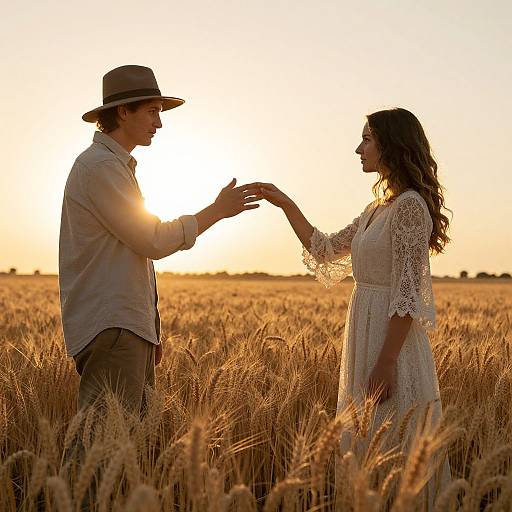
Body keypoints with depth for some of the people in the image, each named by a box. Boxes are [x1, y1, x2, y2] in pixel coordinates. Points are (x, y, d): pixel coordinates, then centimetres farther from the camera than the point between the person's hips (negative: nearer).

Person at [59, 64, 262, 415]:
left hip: (129, 325, 10)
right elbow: (153, 242, -14)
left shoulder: (116, 165, 22)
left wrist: (150, 330, 21)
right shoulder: (100, 166, -10)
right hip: (110, 328, -10)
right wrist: (217, 210, -5)